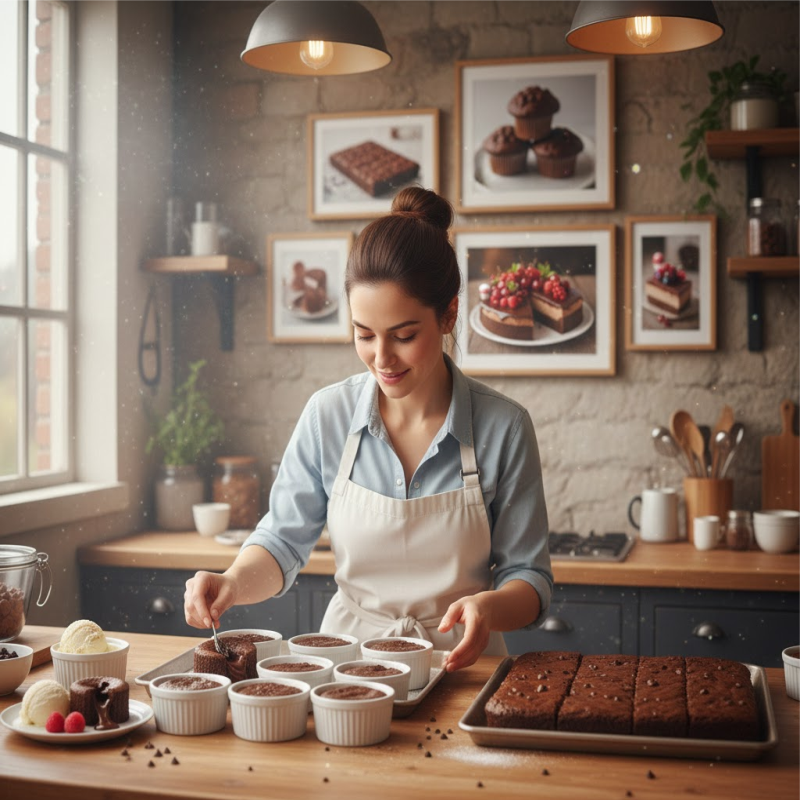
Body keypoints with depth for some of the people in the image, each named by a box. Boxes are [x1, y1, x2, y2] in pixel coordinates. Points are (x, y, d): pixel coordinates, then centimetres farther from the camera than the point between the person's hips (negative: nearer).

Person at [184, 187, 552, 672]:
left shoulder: (503, 427, -7)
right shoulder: (329, 416, -3)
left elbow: (529, 578, -1)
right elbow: (283, 541, 5)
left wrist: (490, 606, -23)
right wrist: (234, 583, -16)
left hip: (458, 666, -1)